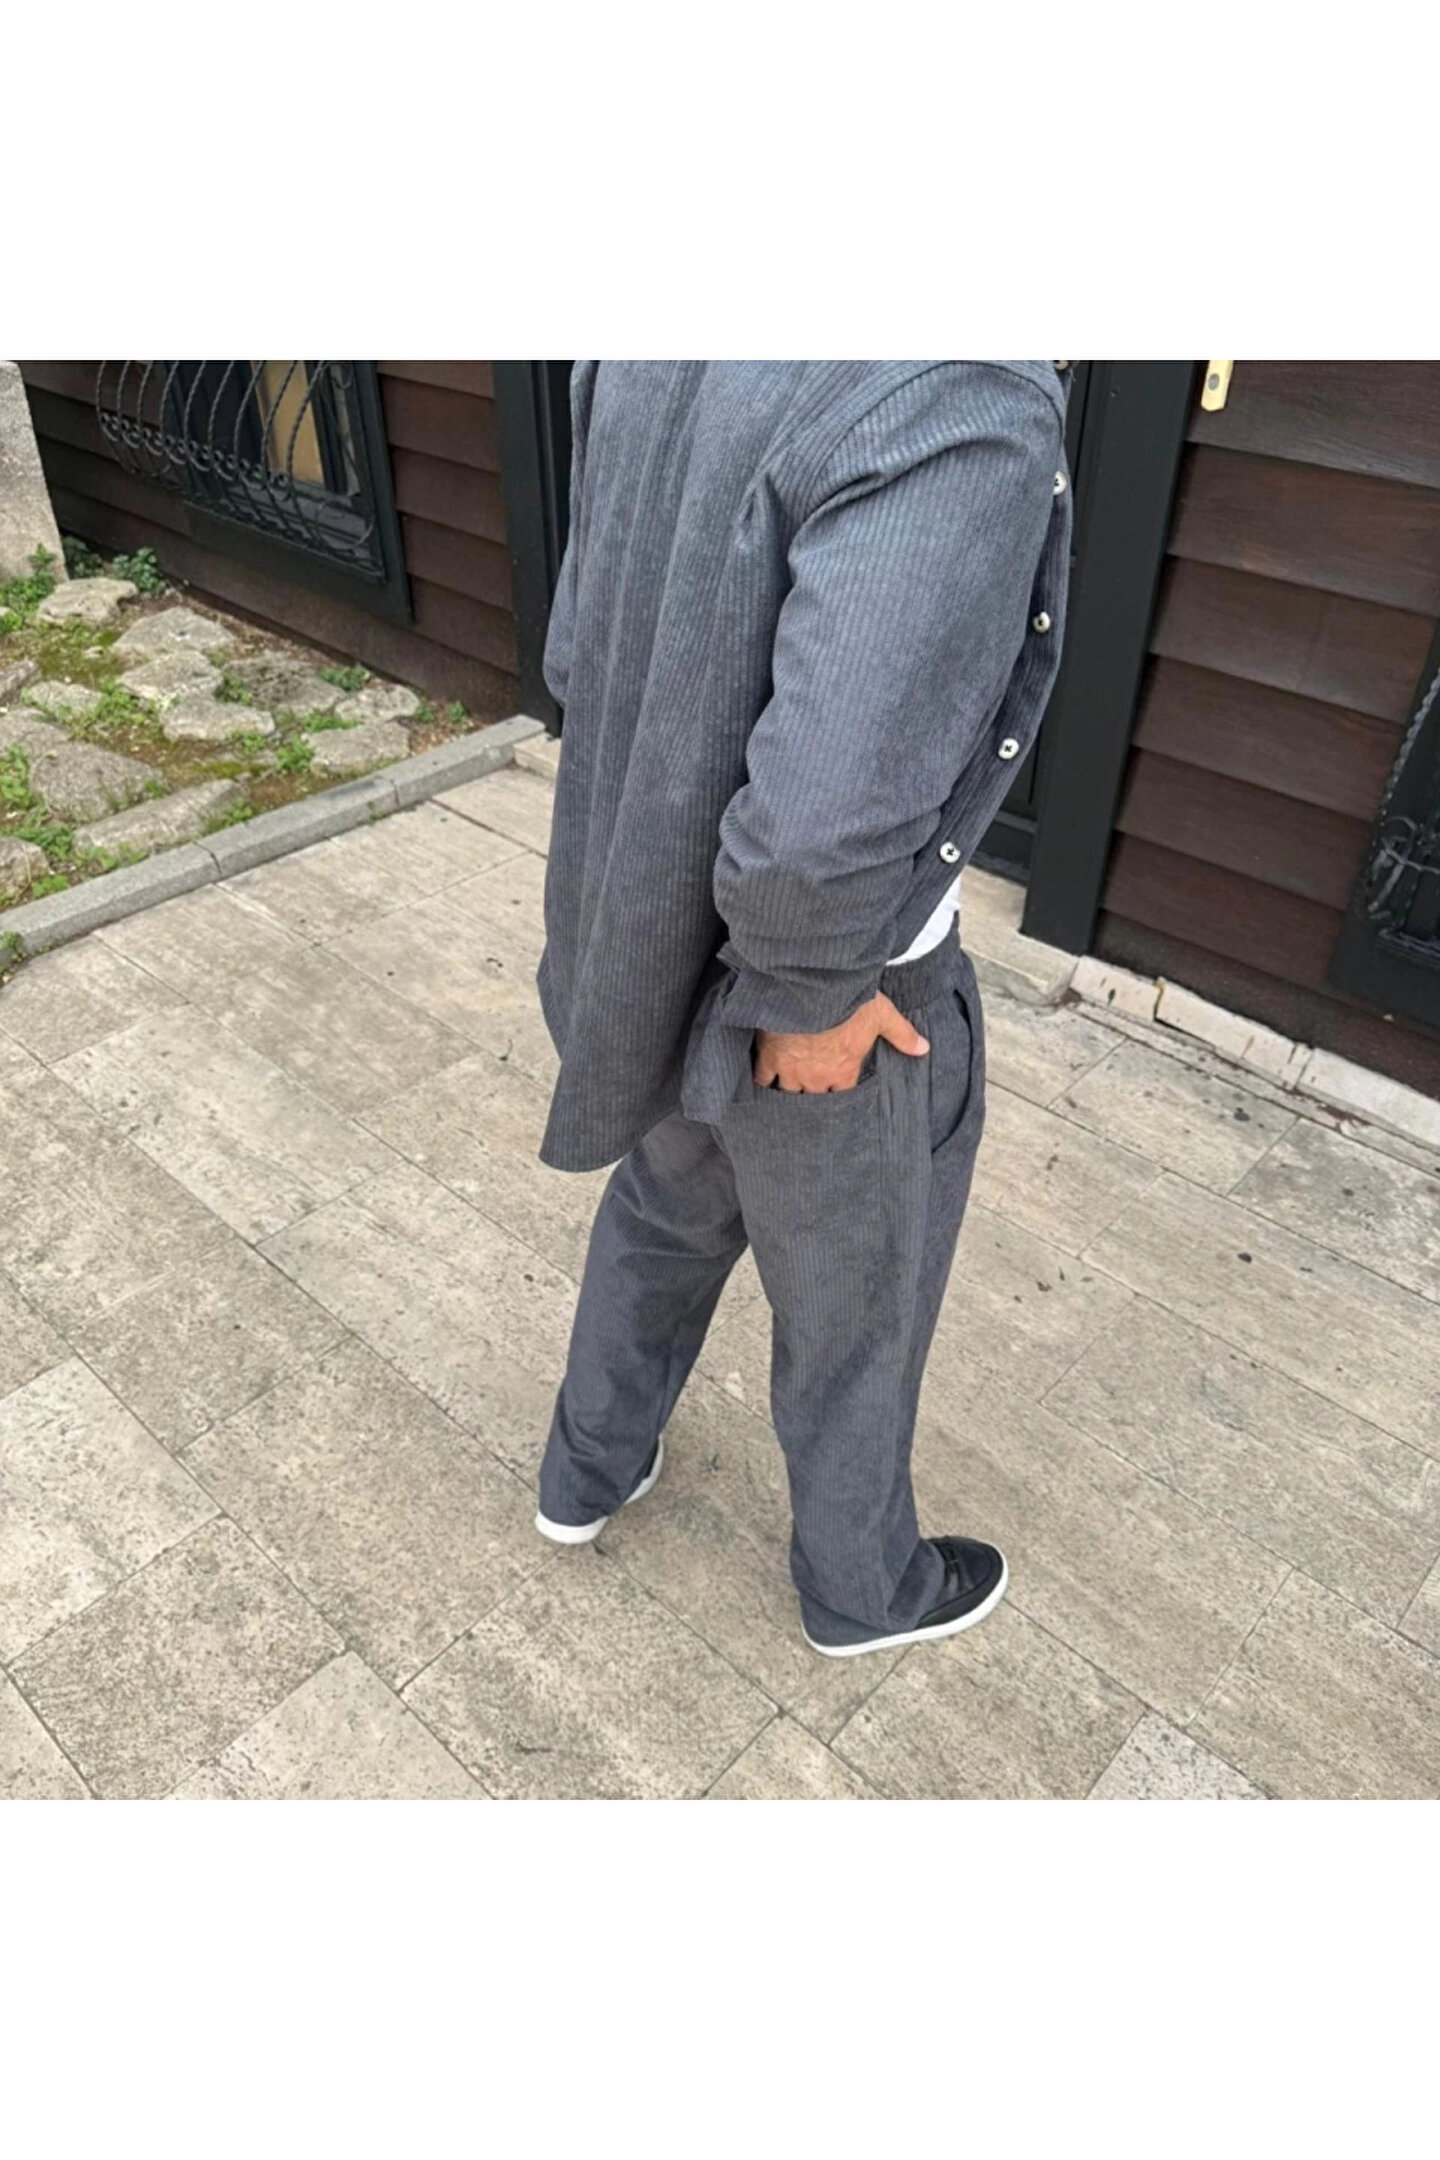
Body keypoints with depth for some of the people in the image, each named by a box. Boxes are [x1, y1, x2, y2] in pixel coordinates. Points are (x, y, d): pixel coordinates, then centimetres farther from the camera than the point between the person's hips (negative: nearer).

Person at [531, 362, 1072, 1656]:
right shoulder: (962, 400, -31)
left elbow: (583, 654, 3)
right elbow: (819, 832, -37)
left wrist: (661, 845, 13)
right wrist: (809, 1000, -18)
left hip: (644, 937, 7)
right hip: (827, 1016, -6)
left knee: (663, 1216, 31)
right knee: (855, 1315, 19)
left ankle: (588, 1474, 55)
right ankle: (863, 1591, 48)